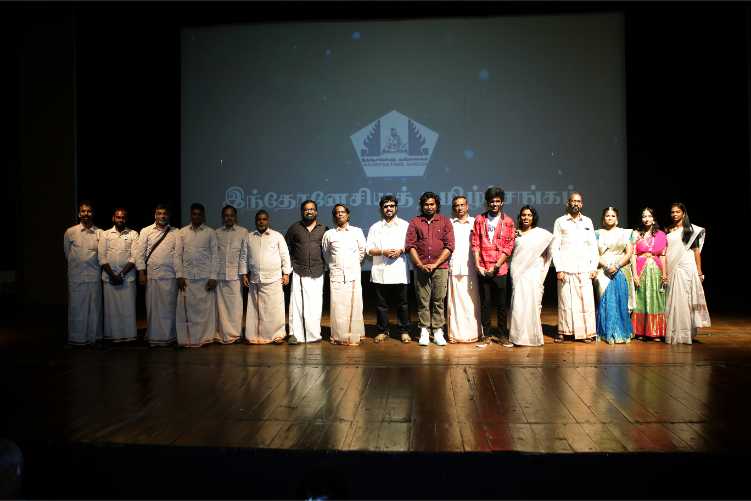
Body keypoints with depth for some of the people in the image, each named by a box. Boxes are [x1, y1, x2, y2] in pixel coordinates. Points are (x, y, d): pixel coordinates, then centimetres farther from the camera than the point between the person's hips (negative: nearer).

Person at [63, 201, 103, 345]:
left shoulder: (100, 233, 1)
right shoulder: (70, 232, 1)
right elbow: (67, 253, 12)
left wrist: (92, 265, 10)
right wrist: (77, 263, 14)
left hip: (94, 276, 1)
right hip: (76, 276, -1)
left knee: (94, 307, 6)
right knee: (77, 307, 4)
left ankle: (93, 336, 15)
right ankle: (77, 338, 14)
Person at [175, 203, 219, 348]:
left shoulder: (210, 233, 5)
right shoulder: (182, 232, 9)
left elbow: (214, 255, 2)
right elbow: (178, 255, 7)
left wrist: (213, 277, -6)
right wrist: (179, 275, -2)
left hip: (205, 276, -1)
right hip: (187, 277, 1)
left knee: (206, 308, 0)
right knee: (186, 308, 1)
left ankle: (206, 337, 9)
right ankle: (188, 339, 9)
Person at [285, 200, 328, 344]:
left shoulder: (324, 229, 9)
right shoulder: (294, 228, 9)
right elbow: (286, 248, 11)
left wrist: (324, 264, 3)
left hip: (317, 273, 0)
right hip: (298, 273, 0)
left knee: (315, 305, 1)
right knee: (296, 303, -3)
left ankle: (314, 335, 8)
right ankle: (295, 334, 2)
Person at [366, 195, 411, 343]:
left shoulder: (405, 225, 11)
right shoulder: (375, 227, 13)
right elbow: (369, 249, 6)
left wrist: (401, 250, -12)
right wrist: (383, 251, -10)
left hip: (399, 271, -1)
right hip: (380, 271, 1)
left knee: (402, 302, 2)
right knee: (381, 303, 5)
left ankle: (404, 331, 11)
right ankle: (382, 331, 15)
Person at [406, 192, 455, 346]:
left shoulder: (445, 221, 7)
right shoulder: (415, 222, 9)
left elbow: (449, 246, 0)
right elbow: (410, 245, 3)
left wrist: (435, 264, -8)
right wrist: (420, 265, -7)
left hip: (440, 267, 0)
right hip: (421, 268, 1)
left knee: (438, 300, 1)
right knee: (423, 300, 1)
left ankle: (438, 331, 6)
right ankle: (424, 331, 7)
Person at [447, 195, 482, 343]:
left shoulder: (475, 223, 10)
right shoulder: (449, 223, 11)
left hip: (470, 268, 0)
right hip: (454, 268, 0)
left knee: (471, 301, 0)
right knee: (455, 301, 0)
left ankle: (472, 333, 6)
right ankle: (455, 333, 5)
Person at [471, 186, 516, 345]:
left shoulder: (508, 222, 4)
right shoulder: (479, 220, 8)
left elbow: (508, 247, -2)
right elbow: (475, 244, 4)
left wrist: (495, 266, -9)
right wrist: (478, 266, -5)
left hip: (500, 270, -1)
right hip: (483, 270, 1)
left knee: (501, 304, 4)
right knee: (485, 303, 4)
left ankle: (503, 335, 14)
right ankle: (486, 335, 12)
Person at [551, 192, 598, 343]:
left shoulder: (587, 221, 14)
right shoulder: (560, 222, 5)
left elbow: (593, 246, 13)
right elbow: (555, 247, 2)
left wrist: (594, 267, 5)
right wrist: (558, 269, -5)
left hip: (584, 269, 2)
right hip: (566, 269, -2)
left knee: (587, 301, -3)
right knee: (565, 301, -2)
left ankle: (587, 333, 4)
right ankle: (564, 331, 7)